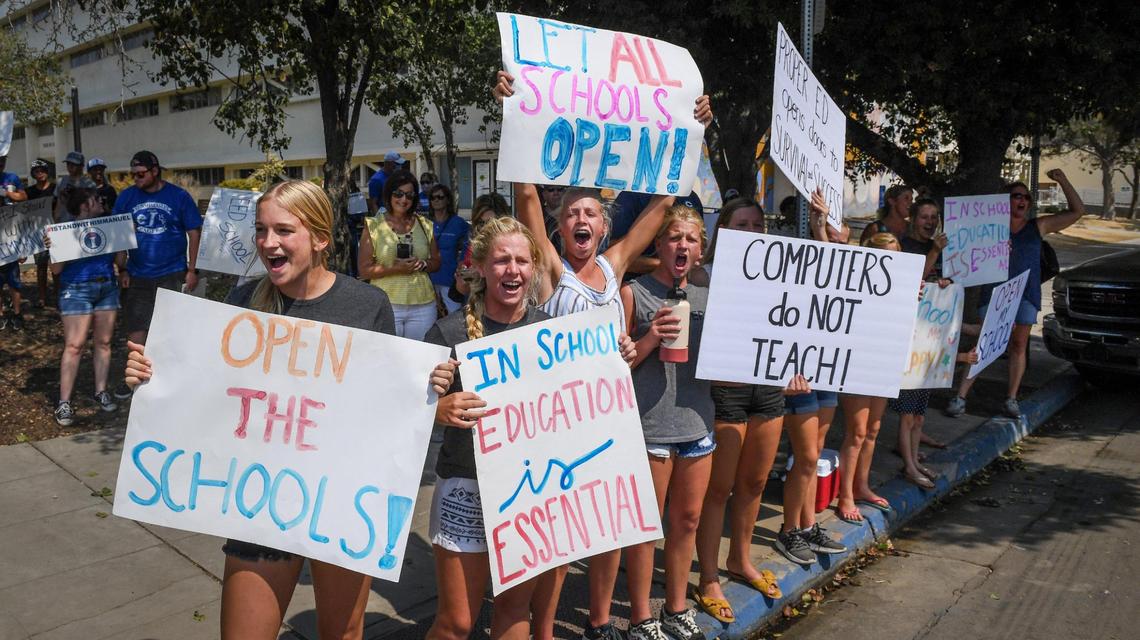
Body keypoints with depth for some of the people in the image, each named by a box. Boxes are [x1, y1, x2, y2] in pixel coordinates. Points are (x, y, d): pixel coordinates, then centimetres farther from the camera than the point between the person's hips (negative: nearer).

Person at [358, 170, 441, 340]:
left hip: (423, 305, 3)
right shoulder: (373, 226, 0)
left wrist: (421, 265, -8)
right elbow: (364, 270, -3)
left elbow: (436, 262, 13)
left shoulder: (425, 225, 8)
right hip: (386, 304, -2)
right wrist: (394, 269, -17)